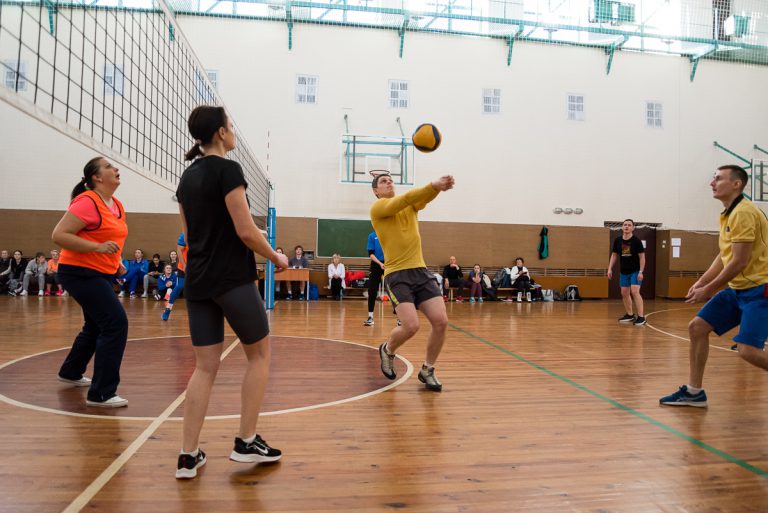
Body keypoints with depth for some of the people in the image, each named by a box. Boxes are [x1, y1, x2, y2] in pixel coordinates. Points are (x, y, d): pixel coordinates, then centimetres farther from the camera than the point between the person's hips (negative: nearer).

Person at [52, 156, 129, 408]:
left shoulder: (117, 206, 9)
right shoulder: (87, 202, -16)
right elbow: (58, 235, -21)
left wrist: (116, 261, 11)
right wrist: (98, 247, -27)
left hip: (102, 274, 10)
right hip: (80, 272, -10)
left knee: (96, 326, 23)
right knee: (116, 323, -17)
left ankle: (70, 372, 46)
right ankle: (101, 394, -10)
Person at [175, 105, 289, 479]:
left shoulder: (188, 176, 13)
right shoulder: (228, 170, -11)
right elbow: (245, 231, -15)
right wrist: (276, 258, -1)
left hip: (197, 281, 7)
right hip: (232, 279, -7)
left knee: (205, 366, 10)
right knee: (259, 353, 10)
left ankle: (188, 456, 10)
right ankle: (246, 442, 15)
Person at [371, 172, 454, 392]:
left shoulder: (411, 206, 15)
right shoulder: (377, 207, -1)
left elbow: (424, 197, -8)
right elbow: (406, 198, -19)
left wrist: (438, 187, -32)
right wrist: (434, 185, -32)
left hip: (421, 271, 5)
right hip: (397, 274, -5)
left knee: (441, 321, -7)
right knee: (411, 326, -18)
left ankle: (427, 370, 16)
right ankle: (387, 350, 18)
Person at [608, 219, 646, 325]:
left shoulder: (636, 241, -12)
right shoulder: (617, 240, 0)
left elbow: (642, 257, -10)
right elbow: (614, 255, 9)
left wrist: (641, 272, -17)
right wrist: (610, 269, 3)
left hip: (635, 271, -5)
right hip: (623, 272, 5)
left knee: (635, 291, -16)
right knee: (624, 293, 10)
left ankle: (641, 317, -13)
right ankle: (630, 315, 25)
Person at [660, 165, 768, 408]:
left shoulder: (744, 212, -17)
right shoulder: (728, 215, 13)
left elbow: (740, 262, -21)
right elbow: (723, 257, 18)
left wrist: (708, 290, -15)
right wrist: (701, 282, 7)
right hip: (737, 288, 10)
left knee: (748, 350, -20)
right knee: (697, 327, 4)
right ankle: (694, 392, 13)